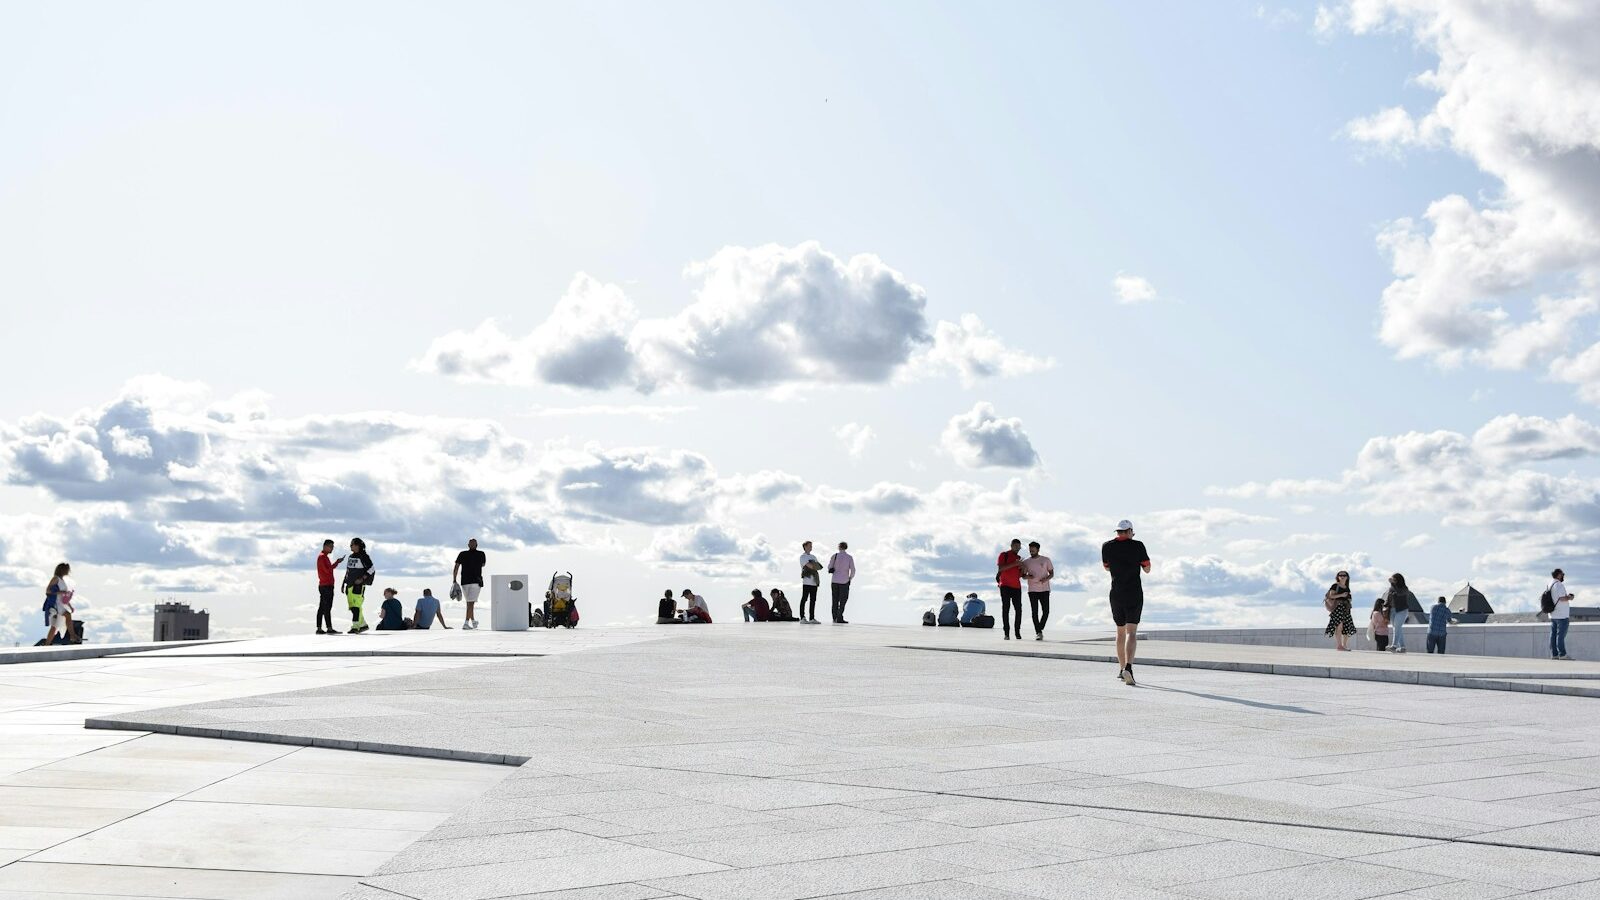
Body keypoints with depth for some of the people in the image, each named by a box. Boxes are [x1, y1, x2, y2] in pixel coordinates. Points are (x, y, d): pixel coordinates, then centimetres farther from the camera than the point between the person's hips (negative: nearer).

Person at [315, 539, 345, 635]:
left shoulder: (324, 556, 21)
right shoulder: (322, 556, -9)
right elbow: (328, 570, -18)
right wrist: (337, 562, -15)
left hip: (323, 585, 10)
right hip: (326, 586, -10)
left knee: (322, 608, 8)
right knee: (327, 607, -12)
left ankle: (319, 628, 8)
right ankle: (329, 628, -16)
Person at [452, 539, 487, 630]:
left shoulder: (462, 554, 5)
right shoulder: (481, 554, 3)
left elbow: (456, 567, -1)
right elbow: (483, 564, 21)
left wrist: (454, 580, 1)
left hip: (464, 581, 3)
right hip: (476, 581, -3)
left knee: (469, 602, 17)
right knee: (471, 603, -10)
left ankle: (473, 621, 29)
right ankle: (466, 623, -22)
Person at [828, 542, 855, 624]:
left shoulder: (834, 556, -1)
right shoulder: (849, 557, -4)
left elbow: (829, 568, 3)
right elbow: (853, 570, -5)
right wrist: (850, 579, 10)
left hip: (835, 581, 2)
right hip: (844, 581, -2)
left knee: (835, 600, 11)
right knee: (843, 600, 1)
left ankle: (835, 618, 10)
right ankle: (839, 618, -7)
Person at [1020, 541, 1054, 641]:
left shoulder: (1046, 560, 5)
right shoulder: (1026, 562, 8)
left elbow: (1052, 573, 7)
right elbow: (1023, 575, 13)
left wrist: (1046, 578, -14)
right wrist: (1027, 576, -10)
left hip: (1044, 589, -1)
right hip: (1032, 590, 1)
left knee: (1046, 611, -5)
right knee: (1035, 612, -4)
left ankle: (1040, 629, 14)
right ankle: (1038, 633, 0)